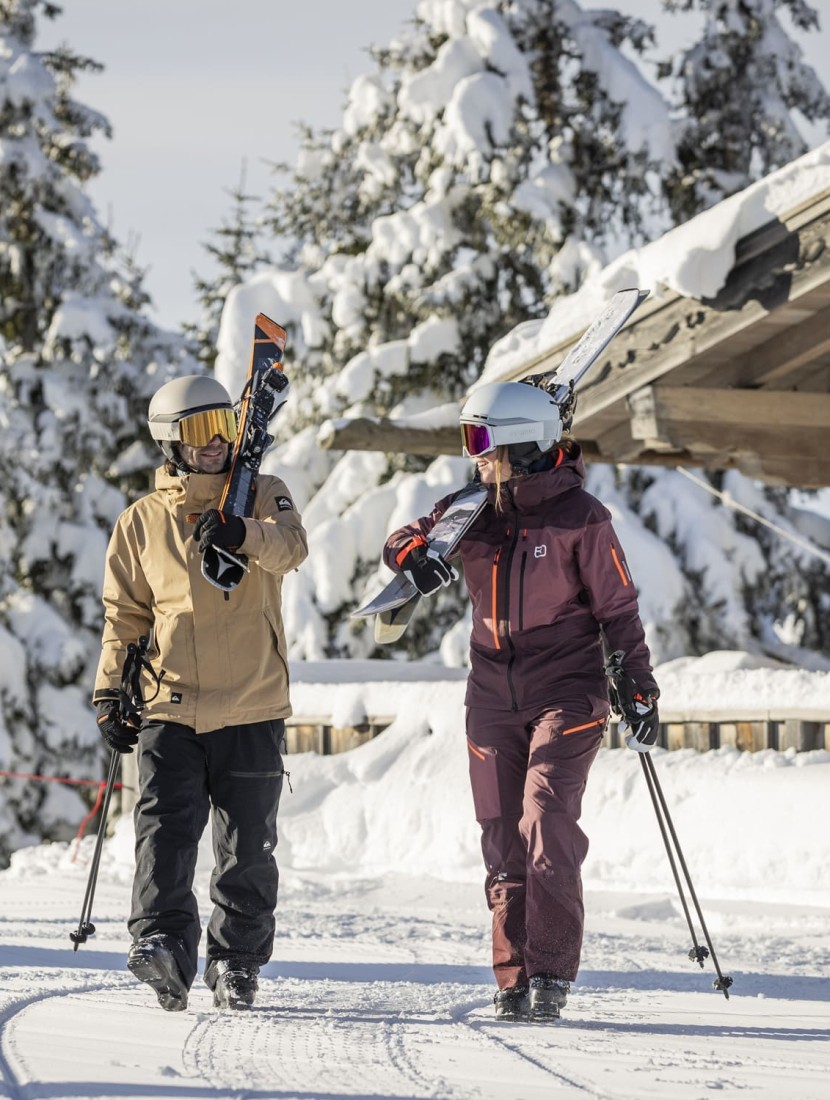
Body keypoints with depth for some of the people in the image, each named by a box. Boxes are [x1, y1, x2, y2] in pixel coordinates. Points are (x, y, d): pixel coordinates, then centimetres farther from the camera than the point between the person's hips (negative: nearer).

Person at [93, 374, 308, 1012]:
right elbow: (125, 614, 14)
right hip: (171, 708, 0)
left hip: (252, 709, 0)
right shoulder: (142, 522, 9)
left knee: (248, 847, 6)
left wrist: (241, 534, -37)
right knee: (166, 829, -15)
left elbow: (290, 546, -16)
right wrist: (111, 693, 5)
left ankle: (238, 960, 17)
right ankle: (163, 945, -23)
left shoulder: (261, 496, 6)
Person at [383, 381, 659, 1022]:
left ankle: (550, 973, -13)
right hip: (494, 696, 5)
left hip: (566, 692, -5)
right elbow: (404, 540, 13)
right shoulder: (473, 509, 5)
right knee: (504, 842, 4)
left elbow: (617, 608, -3)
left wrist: (640, 690, -6)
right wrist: (417, 556, -12)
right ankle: (514, 979, 10)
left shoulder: (580, 516, -7)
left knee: (546, 825, -17)